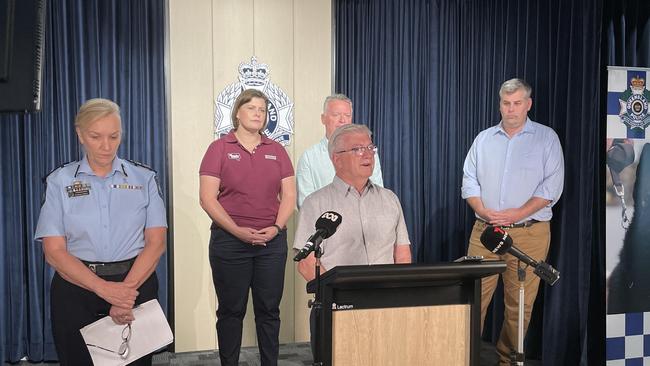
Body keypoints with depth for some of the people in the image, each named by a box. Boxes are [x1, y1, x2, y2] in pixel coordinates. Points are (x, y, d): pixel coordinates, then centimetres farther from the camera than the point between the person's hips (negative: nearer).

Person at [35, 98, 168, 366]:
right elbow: (54, 251, -6)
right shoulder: (60, 181, 1)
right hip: (76, 286, 0)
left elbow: (156, 242, -4)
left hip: (137, 282, 1)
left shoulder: (144, 178, 2)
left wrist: (127, 289, -18)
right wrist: (105, 289, -18)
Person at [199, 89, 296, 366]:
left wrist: (276, 227, -9)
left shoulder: (277, 150, 10)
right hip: (229, 241, -2)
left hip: (272, 241, 3)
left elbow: (289, 195, 7)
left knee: (269, 310, 9)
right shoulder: (220, 148, 1)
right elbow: (208, 199, -6)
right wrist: (238, 231, -14)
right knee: (231, 310, 8)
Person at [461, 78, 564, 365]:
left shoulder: (547, 138, 4)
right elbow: (469, 180, 9)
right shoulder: (484, 139, 13)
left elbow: (552, 186, -3)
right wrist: (483, 211, -9)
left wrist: (517, 214, -14)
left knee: (520, 303, 3)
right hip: (484, 230, 2)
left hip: (530, 232, -2)